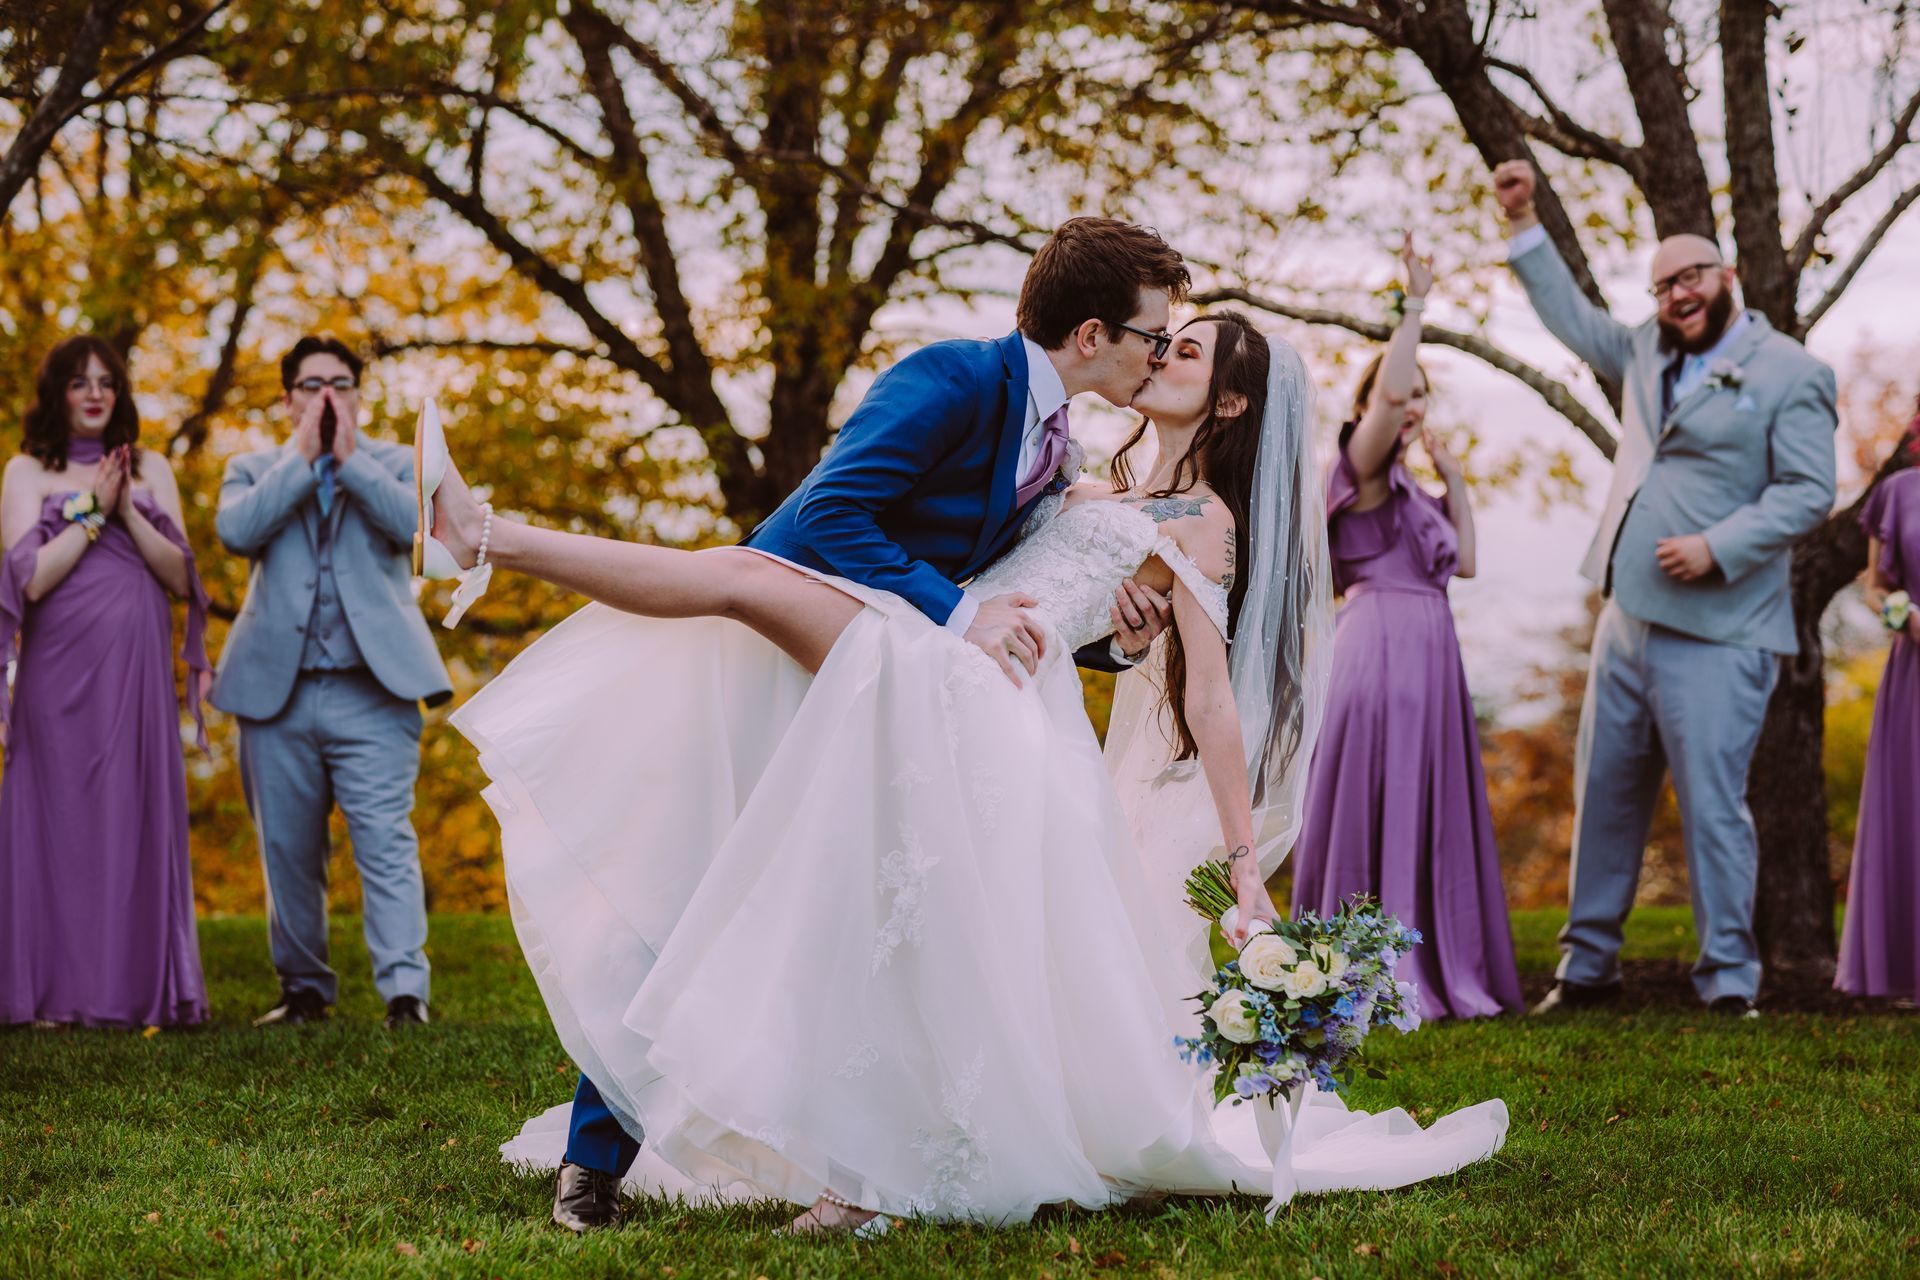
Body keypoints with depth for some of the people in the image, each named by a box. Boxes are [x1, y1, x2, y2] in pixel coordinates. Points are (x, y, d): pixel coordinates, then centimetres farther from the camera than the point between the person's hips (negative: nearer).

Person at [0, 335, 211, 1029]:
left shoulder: (151, 470, 14)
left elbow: (181, 578, 6)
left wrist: (126, 511, -5)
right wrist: (94, 512, -7)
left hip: (137, 670, 2)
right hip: (60, 669, -2)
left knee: (139, 818, 0)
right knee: (62, 816, -2)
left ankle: (137, 987, 4)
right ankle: (59, 991, 2)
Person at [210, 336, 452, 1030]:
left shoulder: (397, 463, 14)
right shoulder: (254, 468, 15)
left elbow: (414, 523, -7)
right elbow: (236, 529, -6)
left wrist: (349, 458, -6)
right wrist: (302, 457, -5)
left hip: (372, 691, -2)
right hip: (276, 691, 2)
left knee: (386, 843, -12)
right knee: (288, 853, 7)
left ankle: (404, 991, -16)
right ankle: (304, 988, 19)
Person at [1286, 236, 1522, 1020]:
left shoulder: (1406, 491, 22)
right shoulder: (1362, 466, -3)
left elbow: (1463, 561, 21)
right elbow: (1383, 392, -21)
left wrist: (1454, 480, 19)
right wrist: (1414, 305, -14)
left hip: (1428, 651, 9)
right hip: (1380, 644, -9)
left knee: (1433, 815, 10)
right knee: (1377, 815, -7)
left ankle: (1440, 972, 15)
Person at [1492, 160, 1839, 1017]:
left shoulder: (1791, 374, -3)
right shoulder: (1648, 355, 17)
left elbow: (1808, 491, -9)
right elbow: (1573, 318, 32)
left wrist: (1717, 547, -19)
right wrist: (1523, 224, 27)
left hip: (1717, 633, -7)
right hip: (1627, 619, 7)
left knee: (1712, 807, -7)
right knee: (1604, 795, 10)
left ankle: (1729, 980, 1)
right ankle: (1588, 964, 19)